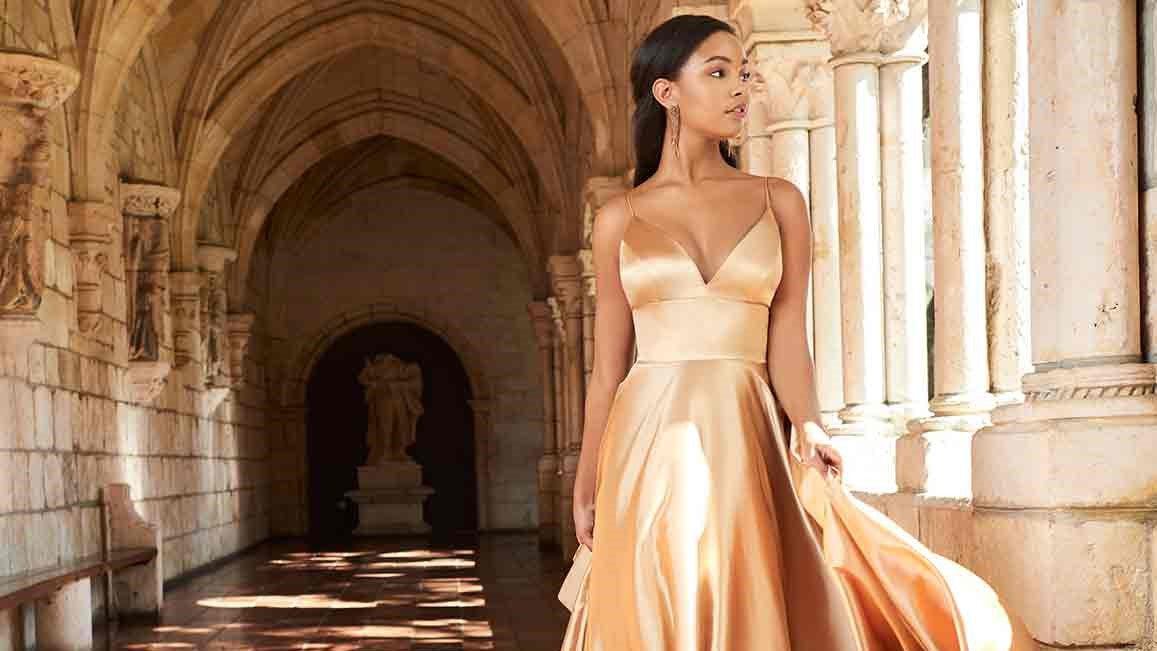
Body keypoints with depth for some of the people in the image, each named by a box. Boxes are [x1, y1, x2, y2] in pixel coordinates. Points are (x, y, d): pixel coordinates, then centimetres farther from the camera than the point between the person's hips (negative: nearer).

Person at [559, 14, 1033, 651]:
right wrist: (585, 489, 7)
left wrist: (808, 430, -19)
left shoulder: (778, 202, 8)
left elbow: (787, 341, 0)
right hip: (651, 448, 0)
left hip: (747, 444, 0)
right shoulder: (620, 219, 7)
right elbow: (608, 367, 9)